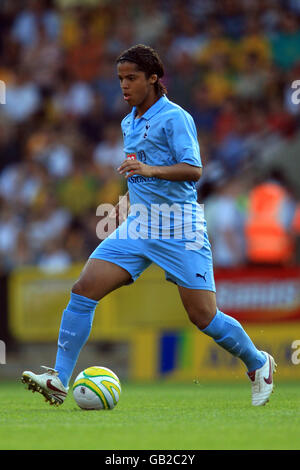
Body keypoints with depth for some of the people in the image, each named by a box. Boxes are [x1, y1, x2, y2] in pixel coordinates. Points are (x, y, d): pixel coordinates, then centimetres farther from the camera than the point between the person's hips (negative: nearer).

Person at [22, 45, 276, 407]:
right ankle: (59, 380, -11)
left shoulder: (174, 117, -10)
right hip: (138, 224, 7)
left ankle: (258, 364, 20)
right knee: (83, 290, -10)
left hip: (179, 228, -7)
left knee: (203, 317, -6)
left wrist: (149, 170, -33)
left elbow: (193, 170, -20)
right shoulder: (128, 123, 15)